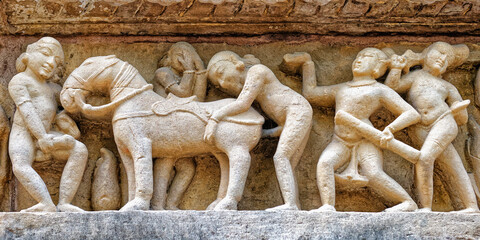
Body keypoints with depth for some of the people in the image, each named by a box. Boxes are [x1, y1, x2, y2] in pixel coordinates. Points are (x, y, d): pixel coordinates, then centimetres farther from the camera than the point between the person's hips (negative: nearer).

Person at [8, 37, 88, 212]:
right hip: (23, 134, -5)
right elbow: (26, 109, -13)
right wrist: (42, 136, -25)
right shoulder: (18, 81, -1)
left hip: (45, 135, 6)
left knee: (80, 150, -19)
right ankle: (48, 205, -53)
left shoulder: (52, 88, 22)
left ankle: (64, 203, -30)